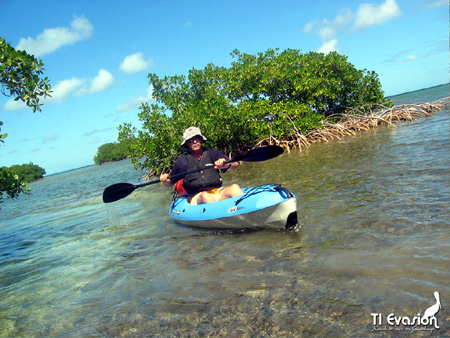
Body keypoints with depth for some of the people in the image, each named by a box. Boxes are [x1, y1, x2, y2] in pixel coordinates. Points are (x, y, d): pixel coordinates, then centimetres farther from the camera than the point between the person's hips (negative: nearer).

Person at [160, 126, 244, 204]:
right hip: (196, 198, -1)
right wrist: (165, 180, -5)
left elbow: (235, 165, 3)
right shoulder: (182, 162, 9)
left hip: (218, 192, 2)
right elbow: (170, 183, 18)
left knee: (234, 187, -28)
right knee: (205, 196, -36)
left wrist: (226, 165, -19)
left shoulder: (212, 154, 10)